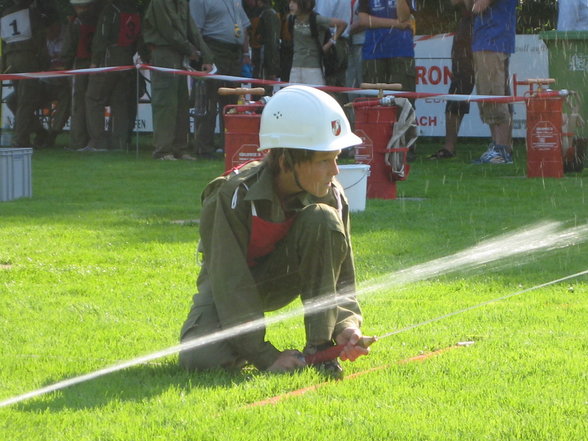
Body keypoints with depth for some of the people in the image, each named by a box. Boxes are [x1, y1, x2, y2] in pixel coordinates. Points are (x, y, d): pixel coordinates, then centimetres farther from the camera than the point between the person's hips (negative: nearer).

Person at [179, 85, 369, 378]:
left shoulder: (330, 195, -19)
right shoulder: (234, 197, -30)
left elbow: (342, 279, -15)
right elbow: (231, 286, -30)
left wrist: (346, 326, -37)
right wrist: (267, 358, -36)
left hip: (280, 280, 3)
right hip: (229, 285, -3)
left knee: (322, 219, -27)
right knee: (200, 359, -33)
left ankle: (319, 350, -20)